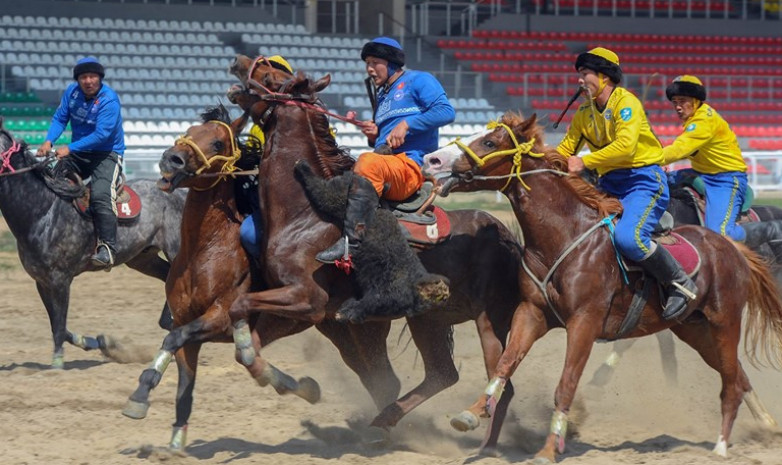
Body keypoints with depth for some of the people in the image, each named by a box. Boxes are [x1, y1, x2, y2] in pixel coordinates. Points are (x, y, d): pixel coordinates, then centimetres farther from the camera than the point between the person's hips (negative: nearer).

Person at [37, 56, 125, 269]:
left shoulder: (109, 100, -19)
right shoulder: (72, 92, 0)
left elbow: (102, 134, -26)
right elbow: (60, 118, 3)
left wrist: (70, 148, -30)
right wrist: (49, 141, -17)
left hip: (106, 155, -7)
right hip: (78, 154, 7)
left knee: (101, 195, -27)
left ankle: (107, 248, -30)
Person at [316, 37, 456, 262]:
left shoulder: (418, 81, 9)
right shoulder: (382, 95, 32)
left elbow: (446, 111, -8)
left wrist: (406, 124, -12)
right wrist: (374, 136, 11)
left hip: (411, 165, -9)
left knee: (368, 162, -38)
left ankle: (352, 241, -49)